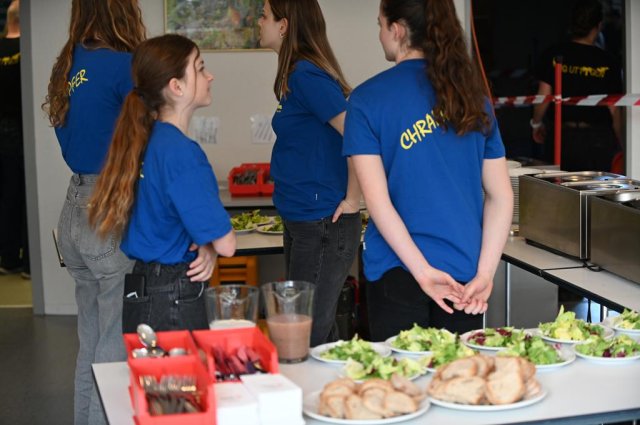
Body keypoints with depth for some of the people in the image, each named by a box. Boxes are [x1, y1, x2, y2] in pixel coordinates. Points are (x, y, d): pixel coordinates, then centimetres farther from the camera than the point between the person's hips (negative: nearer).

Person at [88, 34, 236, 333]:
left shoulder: (144, 141, 7)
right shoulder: (181, 151, -20)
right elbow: (225, 244, -19)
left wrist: (205, 247, 4)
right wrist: (208, 247, 3)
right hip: (173, 306, -9)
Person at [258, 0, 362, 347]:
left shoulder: (306, 75, -17)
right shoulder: (298, 74, 12)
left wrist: (351, 200, -18)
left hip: (322, 226, -10)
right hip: (301, 222, 10)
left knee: (309, 338, -3)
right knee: (321, 331, 17)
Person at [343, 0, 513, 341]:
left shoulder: (367, 99, -4)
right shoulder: (473, 96, 8)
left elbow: (376, 198, -12)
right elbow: (501, 196, 3)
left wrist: (424, 272, -13)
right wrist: (484, 274, -2)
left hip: (397, 272, -4)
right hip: (465, 273, 4)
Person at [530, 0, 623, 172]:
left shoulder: (553, 55, -1)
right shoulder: (608, 62, -2)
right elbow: (614, 108, 0)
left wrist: (536, 123, 19)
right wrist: (618, 143, 14)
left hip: (563, 136, 1)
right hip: (599, 138, -1)